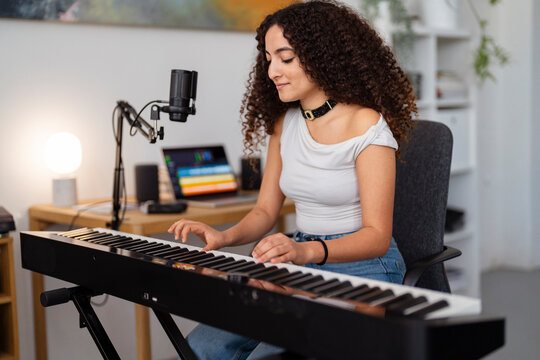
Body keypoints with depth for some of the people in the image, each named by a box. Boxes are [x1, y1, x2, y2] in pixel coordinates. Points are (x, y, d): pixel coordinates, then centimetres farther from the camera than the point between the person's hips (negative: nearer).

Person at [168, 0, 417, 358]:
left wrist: (307, 250, -34)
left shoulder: (366, 126, -13)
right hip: (301, 267, 6)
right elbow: (266, 210, 11)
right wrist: (226, 237, -10)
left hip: (360, 269, -6)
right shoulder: (285, 123, 8)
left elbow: (377, 236, -17)